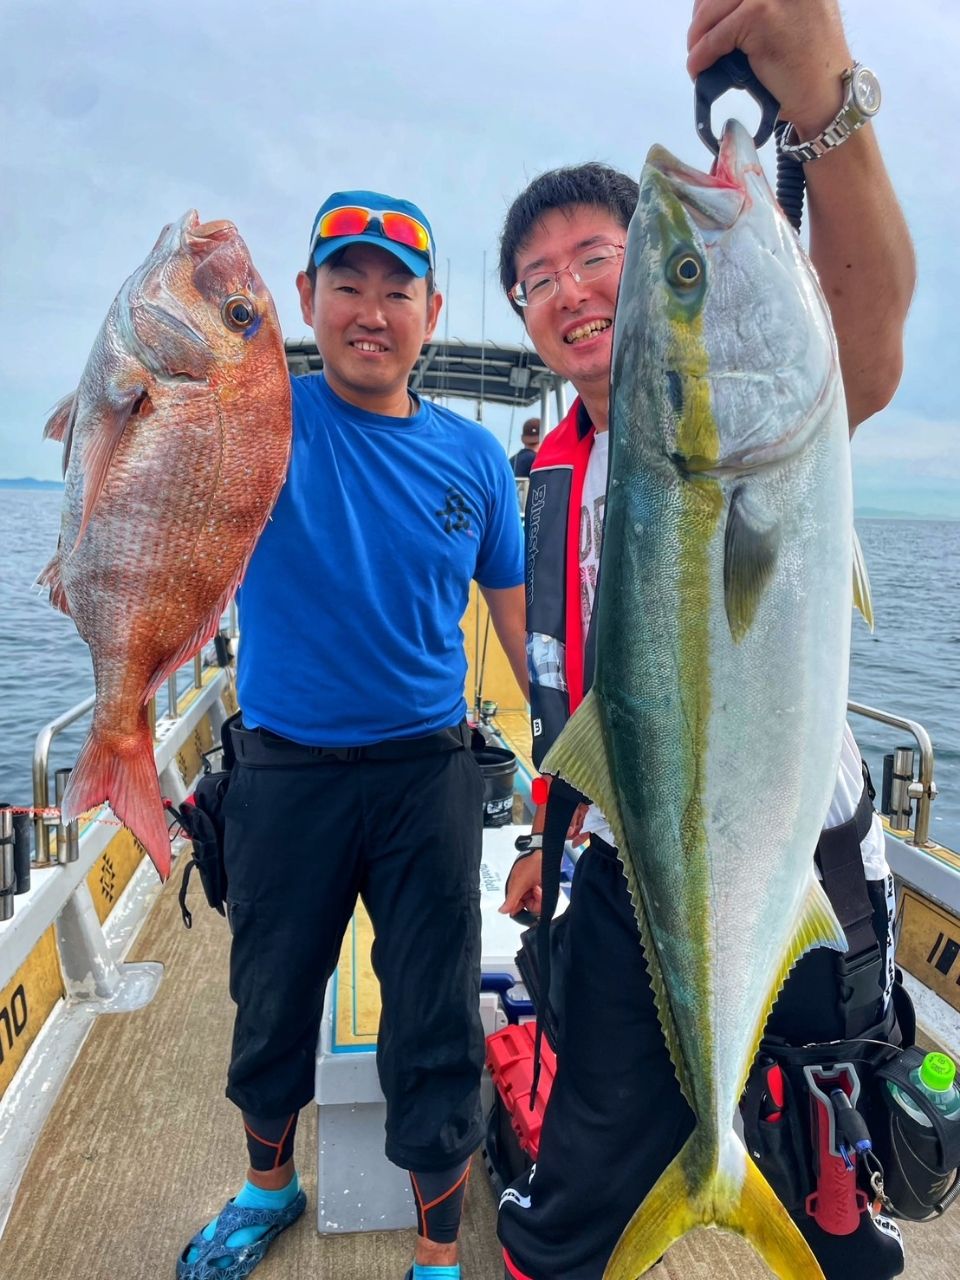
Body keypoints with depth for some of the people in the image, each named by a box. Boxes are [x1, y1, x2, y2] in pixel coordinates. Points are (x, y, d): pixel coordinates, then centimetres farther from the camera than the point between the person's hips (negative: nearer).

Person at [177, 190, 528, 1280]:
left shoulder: (472, 458, 0)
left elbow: (522, 622, 5)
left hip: (427, 771, 0)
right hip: (283, 769, 1)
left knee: (436, 1035, 8)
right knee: (271, 1006, 20)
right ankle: (267, 1188, 50)